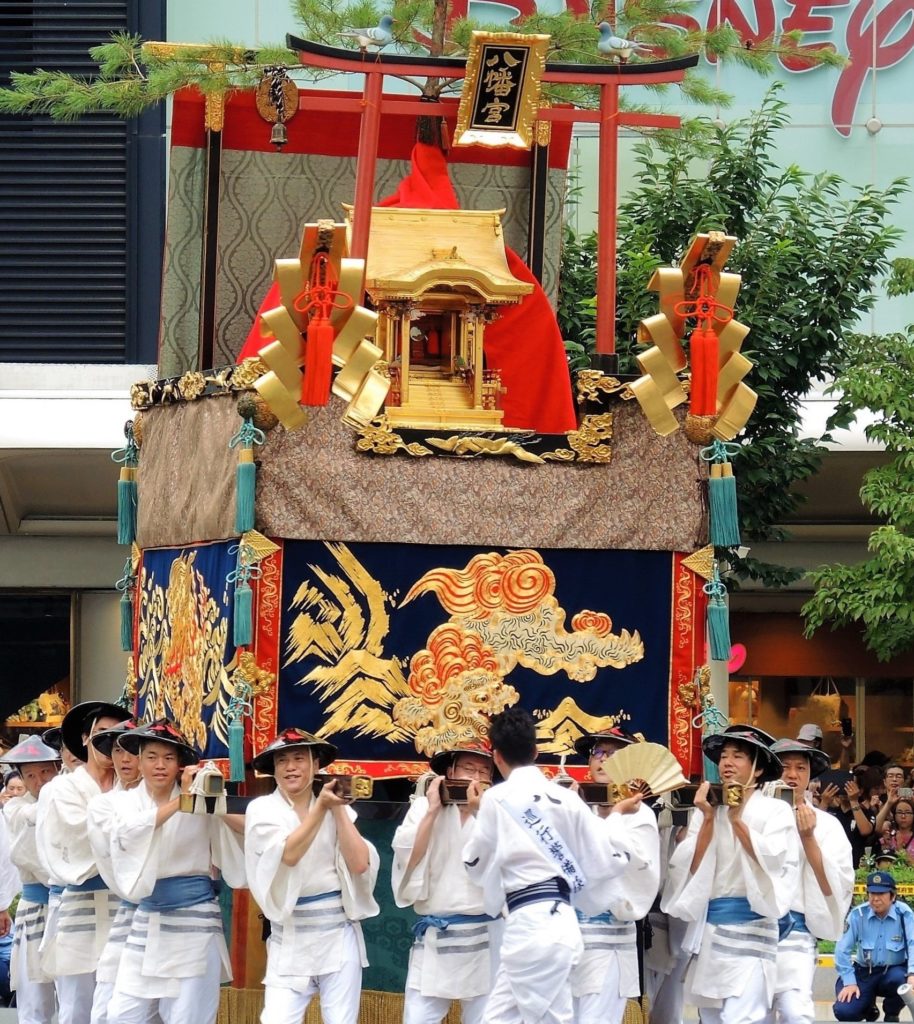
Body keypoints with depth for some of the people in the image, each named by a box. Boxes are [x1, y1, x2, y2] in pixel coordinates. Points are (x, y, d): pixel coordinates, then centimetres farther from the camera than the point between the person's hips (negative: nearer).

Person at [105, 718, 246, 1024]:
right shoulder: (127, 801, 4)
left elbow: (248, 827, -10)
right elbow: (132, 832, -18)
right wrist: (180, 801, -27)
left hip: (194, 918, -3)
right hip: (147, 918, 3)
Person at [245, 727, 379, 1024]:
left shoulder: (336, 808, 7)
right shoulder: (262, 809, 0)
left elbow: (359, 863, -7)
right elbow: (289, 854, -17)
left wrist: (338, 809, -8)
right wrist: (320, 806, -20)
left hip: (338, 932, 2)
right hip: (290, 937, -2)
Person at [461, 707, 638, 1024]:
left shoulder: (496, 800, -6)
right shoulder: (566, 798, 8)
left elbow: (476, 866, 4)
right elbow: (610, 860, 9)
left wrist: (478, 814, 19)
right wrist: (616, 815, 27)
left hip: (529, 927, -6)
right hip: (559, 923, 6)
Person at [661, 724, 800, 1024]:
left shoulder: (775, 811, 1)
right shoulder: (706, 810, 12)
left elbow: (771, 861, -13)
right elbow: (691, 868, 2)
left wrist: (737, 819, -14)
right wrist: (709, 819, -6)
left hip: (749, 927, -5)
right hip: (707, 928, 5)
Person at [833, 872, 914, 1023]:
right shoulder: (857, 915, -10)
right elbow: (843, 950, -7)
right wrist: (849, 982, -13)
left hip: (894, 970, -1)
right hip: (864, 973, 1)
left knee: (899, 980, -38)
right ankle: (869, 1009, 22)